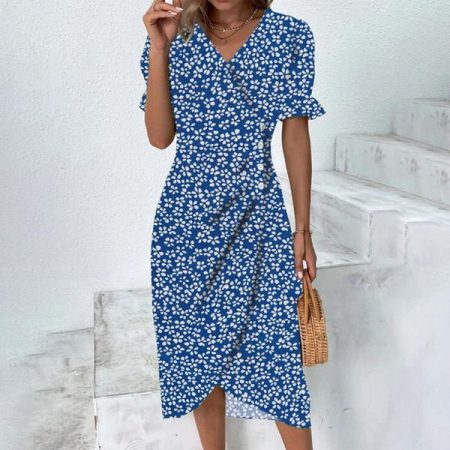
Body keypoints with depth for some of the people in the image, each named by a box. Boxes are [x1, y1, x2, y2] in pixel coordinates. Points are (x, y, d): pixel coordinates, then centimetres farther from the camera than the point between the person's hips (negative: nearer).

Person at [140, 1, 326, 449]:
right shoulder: (178, 37, 4)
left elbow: (296, 136, 2)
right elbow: (160, 137, -3)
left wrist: (303, 227, 1)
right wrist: (159, 47, -10)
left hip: (256, 214, -1)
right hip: (186, 215, 2)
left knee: (274, 344, -1)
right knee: (198, 343, 11)